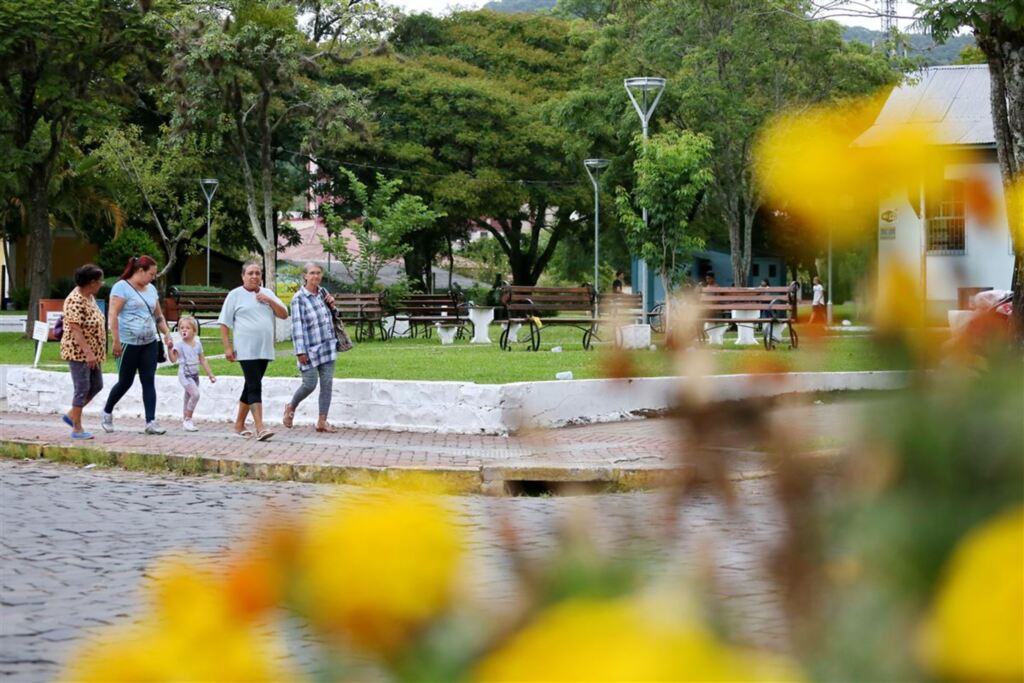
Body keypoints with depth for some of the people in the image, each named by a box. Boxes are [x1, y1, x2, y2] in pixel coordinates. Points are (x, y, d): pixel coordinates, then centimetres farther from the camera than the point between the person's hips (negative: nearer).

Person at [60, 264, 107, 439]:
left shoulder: (90, 297, 9)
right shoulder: (75, 301, -21)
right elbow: (75, 329, -24)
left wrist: (94, 352, 19)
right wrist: (88, 353, -27)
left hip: (92, 351, 10)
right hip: (78, 351, -10)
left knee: (96, 385, 13)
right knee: (82, 388, -4)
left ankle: (71, 415, 24)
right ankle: (77, 429, 3)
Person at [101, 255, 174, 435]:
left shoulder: (151, 289, 14)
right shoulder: (122, 287, -8)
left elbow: (158, 316, 21)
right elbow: (113, 315, -14)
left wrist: (167, 333, 6)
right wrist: (116, 342, -20)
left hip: (149, 344, 6)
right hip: (129, 344, -6)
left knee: (149, 382, -1)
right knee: (125, 382, 3)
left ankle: (151, 422, -3)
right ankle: (107, 412, 26)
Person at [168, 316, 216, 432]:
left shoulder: (197, 344, 7)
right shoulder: (179, 344, -8)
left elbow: (203, 360, 14)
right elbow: (173, 359, -16)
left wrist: (210, 374, 14)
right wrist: (170, 348, -28)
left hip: (195, 374, 6)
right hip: (185, 374, -6)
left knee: (188, 397, 13)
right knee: (195, 394, -21)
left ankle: (185, 419, 24)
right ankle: (187, 420, -13)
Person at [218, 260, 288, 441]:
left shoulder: (267, 293, 14)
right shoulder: (235, 295, -1)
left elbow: (284, 314, 10)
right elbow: (224, 323, -2)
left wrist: (269, 301, -6)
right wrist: (228, 347, -9)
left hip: (264, 350, 6)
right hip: (246, 350, -6)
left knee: (251, 387, 12)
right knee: (255, 387, -14)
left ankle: (239, 424, 24)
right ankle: (260, 429, -21)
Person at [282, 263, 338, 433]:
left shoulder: (323, 292, 8)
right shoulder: (299, 298, -10)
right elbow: (297, 325, -13)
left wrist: (332, 305, 0)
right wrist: (300, 351, -16)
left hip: (327, 346, 6)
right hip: (310, 349, -6)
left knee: (327, 383, 1)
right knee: (309, 384, -3)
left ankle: (322, 421, 5)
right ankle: (291, 408, 25)